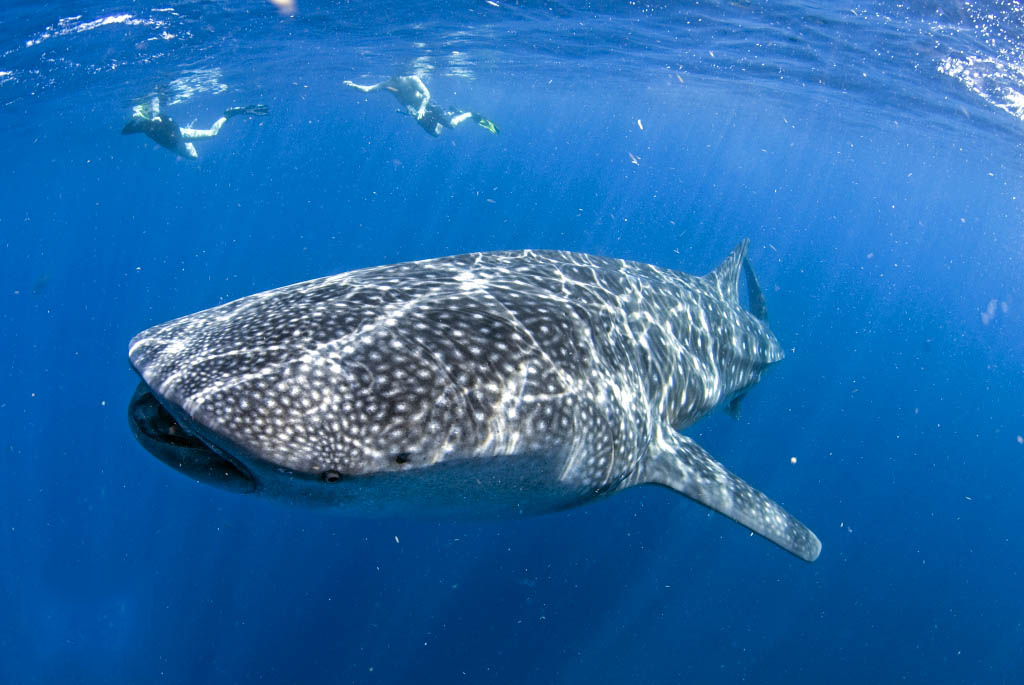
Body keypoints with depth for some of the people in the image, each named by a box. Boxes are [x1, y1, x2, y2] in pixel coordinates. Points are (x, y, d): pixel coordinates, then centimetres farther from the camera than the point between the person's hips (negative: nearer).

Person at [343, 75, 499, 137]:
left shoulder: (412, 79, -22)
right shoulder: (389, 84, -11)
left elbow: (427, 94, -23)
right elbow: (366, 89, -16)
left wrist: (422, 108, -38)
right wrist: (354, 85, -33)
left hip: (428, 107, -5)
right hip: (417, 113, 5)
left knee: (453, 124, -17)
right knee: (436, 133, 16)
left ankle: (471, 114, 12)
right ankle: (451, 113, 41)